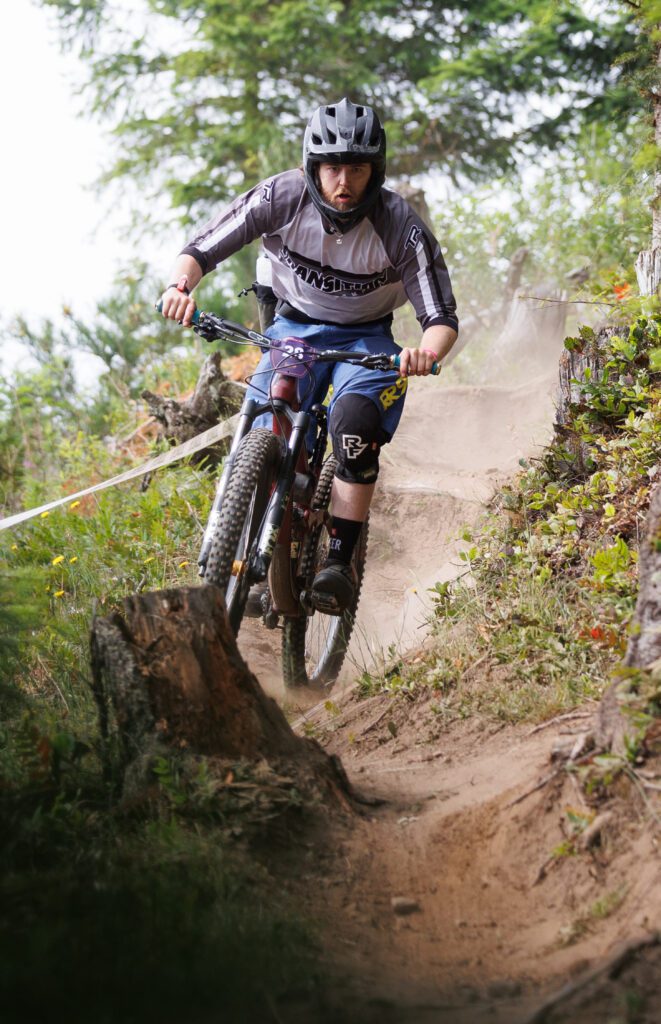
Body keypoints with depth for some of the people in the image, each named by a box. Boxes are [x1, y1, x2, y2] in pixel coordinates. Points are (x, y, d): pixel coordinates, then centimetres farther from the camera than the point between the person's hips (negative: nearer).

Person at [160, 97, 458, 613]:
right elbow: (202, 248, -14)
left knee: (355, 425, -31)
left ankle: (340, 562, -22)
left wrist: (428, 352, -46)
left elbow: (442, 318, -22)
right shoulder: (281, 197, -20)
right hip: (295, 326, 2)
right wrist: (180, 285, -36)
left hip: (365, 337, -2)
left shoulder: (400, 227, -24)